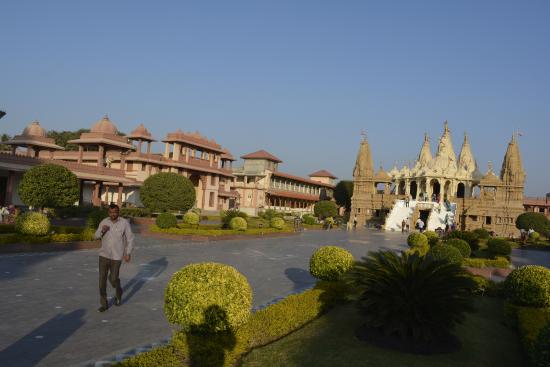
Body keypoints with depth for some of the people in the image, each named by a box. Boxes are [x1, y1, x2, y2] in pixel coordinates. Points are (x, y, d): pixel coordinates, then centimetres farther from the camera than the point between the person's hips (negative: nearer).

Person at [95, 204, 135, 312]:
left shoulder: (125, 223, -10)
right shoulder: (104, 222, -1)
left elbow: (130, 238, -6)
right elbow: (97, 236, 2)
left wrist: (128, 253, -14)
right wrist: (102, 230, -21)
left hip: (116, 256, -3)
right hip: (104, 254, 3)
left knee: (113, 278, 0)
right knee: (102, 279, -2)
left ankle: (118, 292, 34)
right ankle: (104, 304, 10)